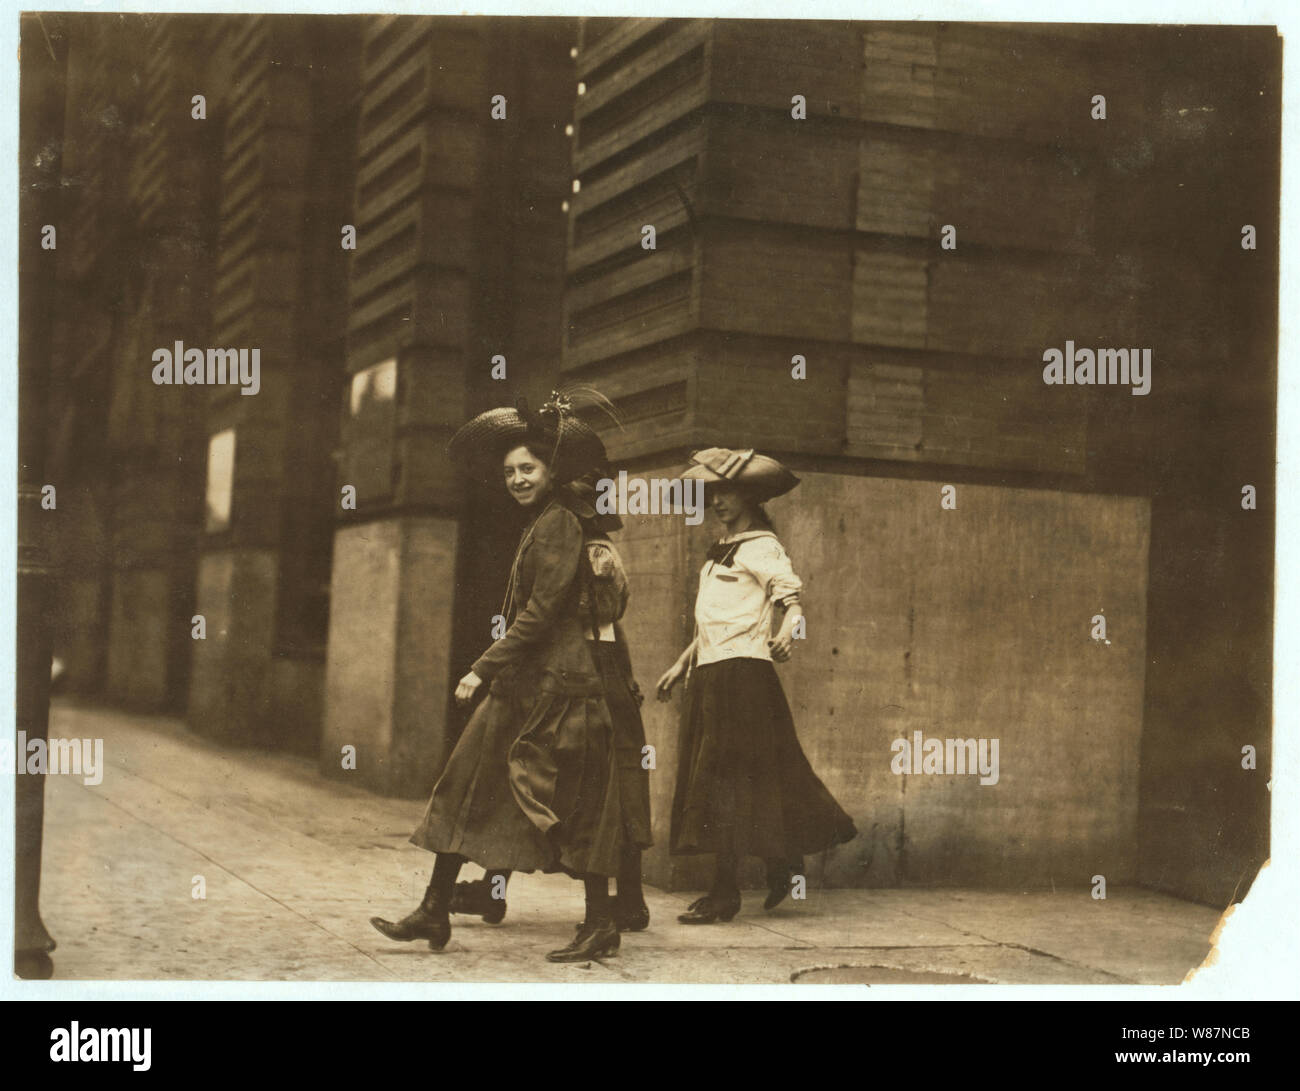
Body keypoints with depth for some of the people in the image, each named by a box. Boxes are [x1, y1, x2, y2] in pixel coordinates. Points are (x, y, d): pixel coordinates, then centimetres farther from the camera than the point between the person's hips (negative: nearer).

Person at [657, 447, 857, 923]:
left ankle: (724, 892, -7)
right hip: (710, 674, 9)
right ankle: (783, 858, 20)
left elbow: (791, 593, -17)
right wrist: (681, 664, 31)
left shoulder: (759, 546, -6)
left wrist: (790, 625, -38)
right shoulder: (721, 550, 20)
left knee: (724, 777, -10)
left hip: (742, 670, -9)